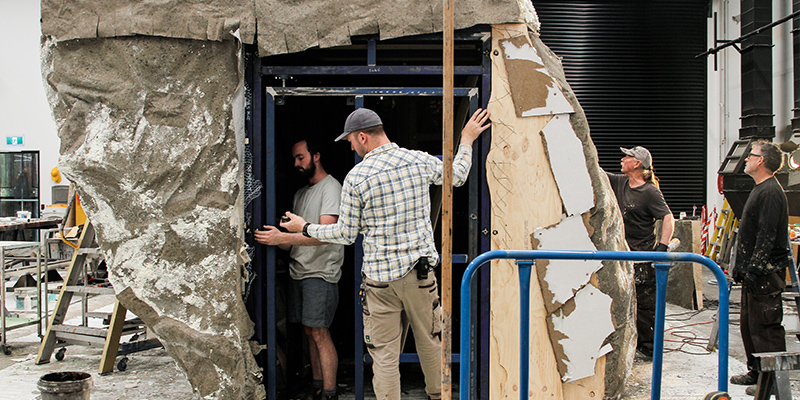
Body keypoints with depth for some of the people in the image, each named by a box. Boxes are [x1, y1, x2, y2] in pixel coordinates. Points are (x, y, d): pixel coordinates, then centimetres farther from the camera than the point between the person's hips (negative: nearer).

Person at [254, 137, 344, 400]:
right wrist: (277, 241, 3)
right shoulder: (300, 194, 21)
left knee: (319, 333, -11)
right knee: (309, 332, 8)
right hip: (298, 270, 8)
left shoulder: (331, 188, -7)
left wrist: (283, 237, -27)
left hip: (321, 272, -8)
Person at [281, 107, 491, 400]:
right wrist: (467, 139, 34)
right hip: (420, 273, 3)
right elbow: (457, 176, 19)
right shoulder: (419, 161, -1)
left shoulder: (355, 177, -8)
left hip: (379, 276, -3)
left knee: (384, 354, 4)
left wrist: (305, 228, 14)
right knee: (430, 343, 18)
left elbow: (346, 234, -1)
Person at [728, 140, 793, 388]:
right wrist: (740, 266, 22)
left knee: (766, 326, -7)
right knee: (749, 324, 15)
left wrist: (754, 269, -23)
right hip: (755, 273, 11)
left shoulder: (770, 193, -15)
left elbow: (767, 237, -22)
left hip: (766, 274, -11)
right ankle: (756, 372, 24)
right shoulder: (760, 190, 18)